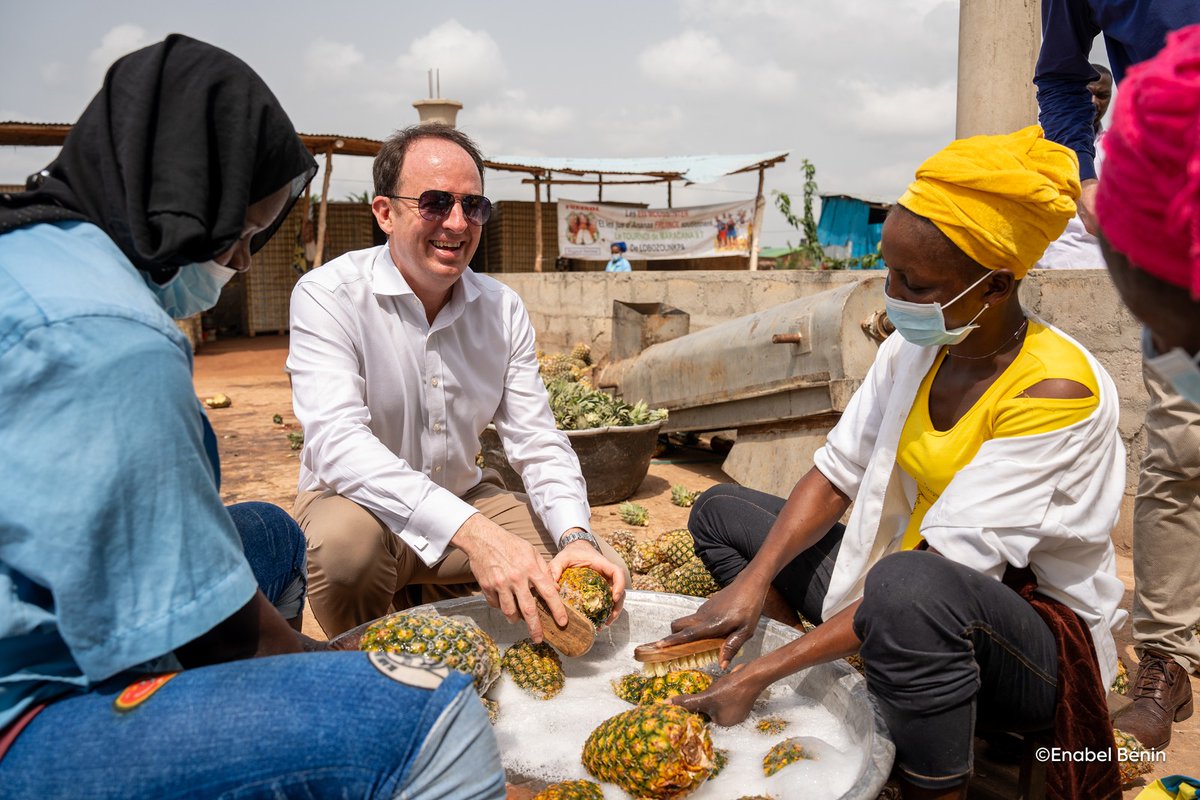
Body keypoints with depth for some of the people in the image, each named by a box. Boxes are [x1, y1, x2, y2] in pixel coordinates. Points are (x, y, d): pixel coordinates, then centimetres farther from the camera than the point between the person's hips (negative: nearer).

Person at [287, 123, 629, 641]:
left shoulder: (503, 308, -3)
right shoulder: (328, 296, -18)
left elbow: (537, 441, -5)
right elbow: (337, 442, -32)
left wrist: (577, 536, -27)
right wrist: (472, 532, -45)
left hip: (466, 498, 5)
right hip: (359, 502, -4)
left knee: (600, 569, -9)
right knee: (346, 537, -37)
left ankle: (431, 601, 15)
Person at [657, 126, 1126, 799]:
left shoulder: (1057, 390, -25)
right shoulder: (914, 347, -3)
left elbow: (945, 567, -30)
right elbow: (836, 474, -2)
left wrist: (764, 673, -31)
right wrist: (750, 584, -18)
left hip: (1039, 632, -7)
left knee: (908, 587, -43)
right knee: (720, 511, 6)